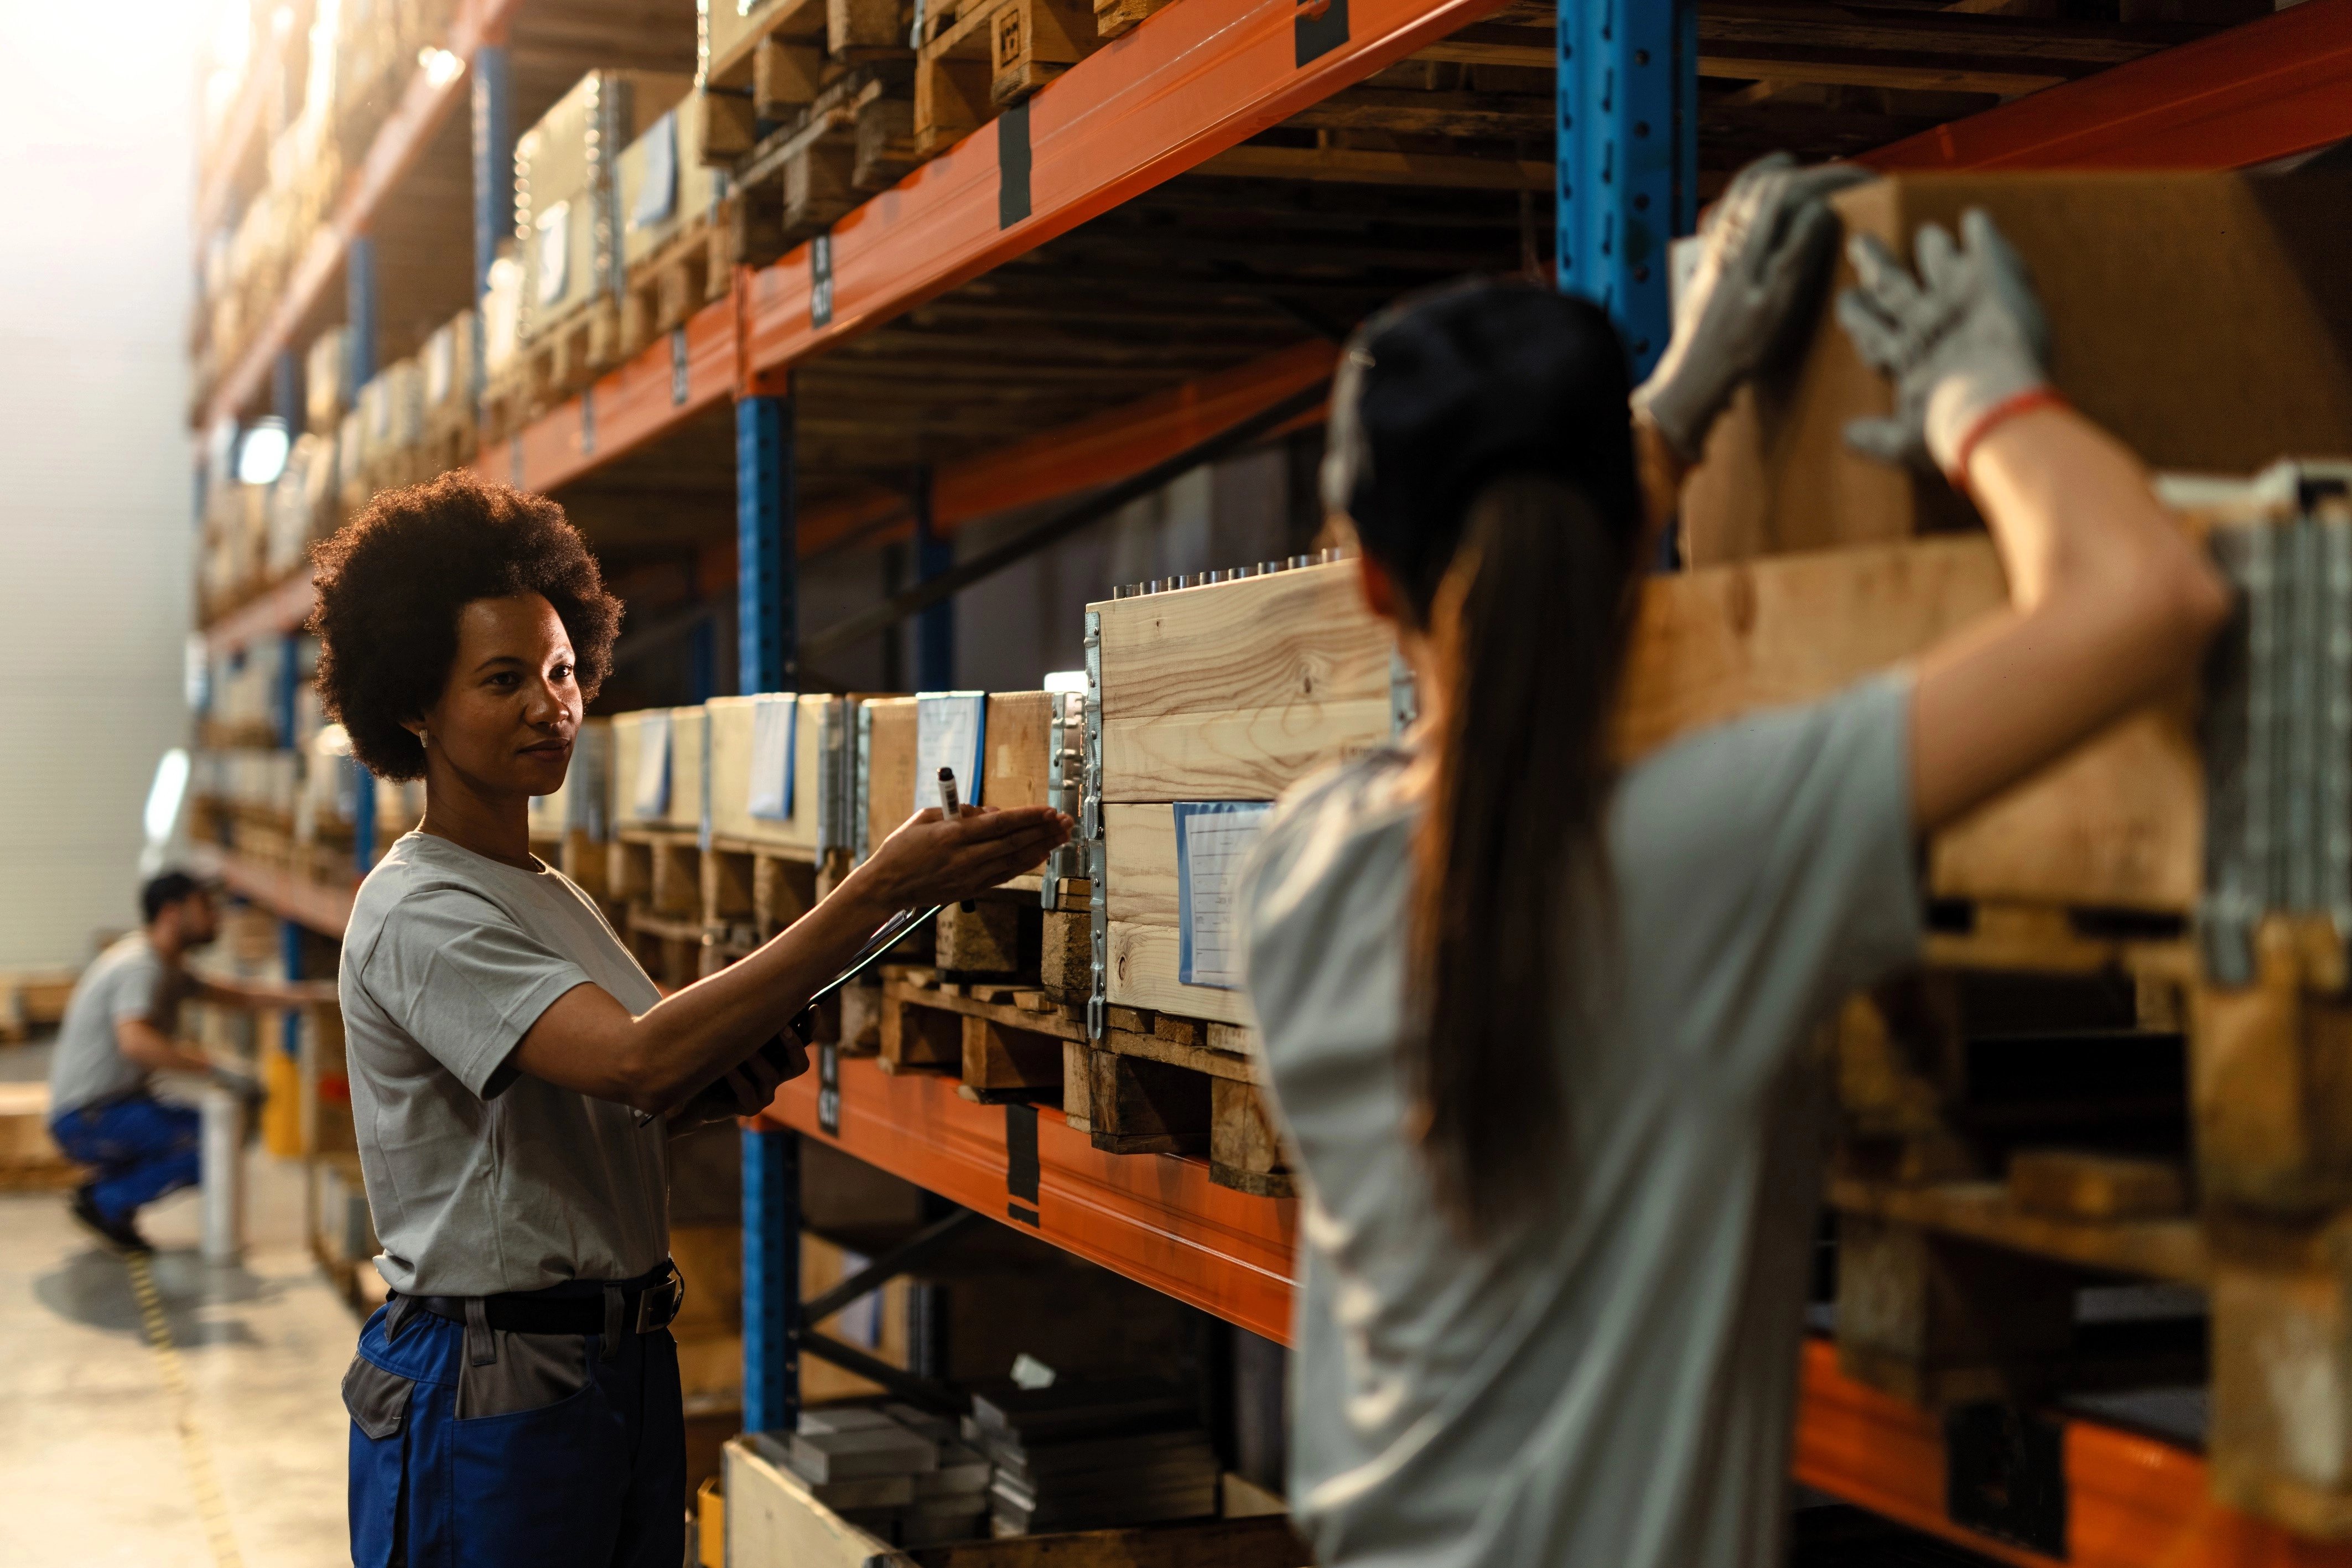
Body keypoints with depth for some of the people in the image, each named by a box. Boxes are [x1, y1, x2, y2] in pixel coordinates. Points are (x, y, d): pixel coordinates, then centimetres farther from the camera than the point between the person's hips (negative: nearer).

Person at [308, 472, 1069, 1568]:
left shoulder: (550, 896, 14)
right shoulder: (418, 913, -16)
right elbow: (638, 1059, -30)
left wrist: (713, 1085, -7)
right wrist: (876, 894, -33)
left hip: (628, 1361, 8)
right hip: (487, 1385, -8)